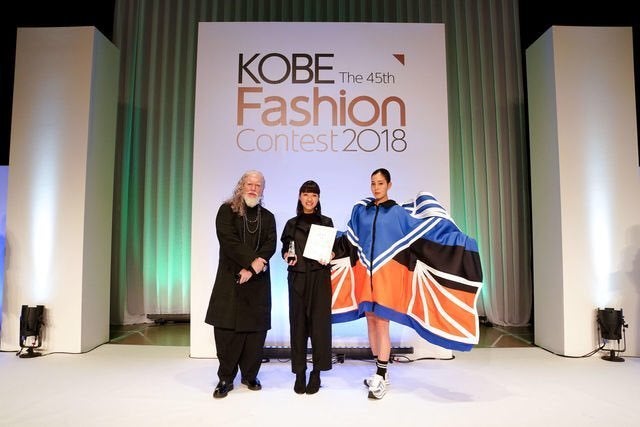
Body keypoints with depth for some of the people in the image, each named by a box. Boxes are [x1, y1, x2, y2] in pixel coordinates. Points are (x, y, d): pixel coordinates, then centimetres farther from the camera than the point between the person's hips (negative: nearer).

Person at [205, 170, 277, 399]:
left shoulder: (267, 217, 14)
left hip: (258, 282, 3)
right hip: (230, 279, -2)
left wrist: (253, 267, -14)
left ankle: (250, 375, 17)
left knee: (256, 328, 2)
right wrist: (254, 261, -15)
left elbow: (270, 245, 0)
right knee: (227, 328, -3)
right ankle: (225, 378, 10)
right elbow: (229, 241, -10)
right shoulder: (227, 211, 4)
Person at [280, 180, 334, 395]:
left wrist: (329, 256, -13)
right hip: (298, 277, 1)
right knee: (298, 323, 2)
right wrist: (287, 256, -9)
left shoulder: (326, 222, 8)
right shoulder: (292, 224, 11)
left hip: (320, 278, -1)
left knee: (319, 322, -2)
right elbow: (285, 250, 13)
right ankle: (299, 372, 12)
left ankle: (316, 373, 8)